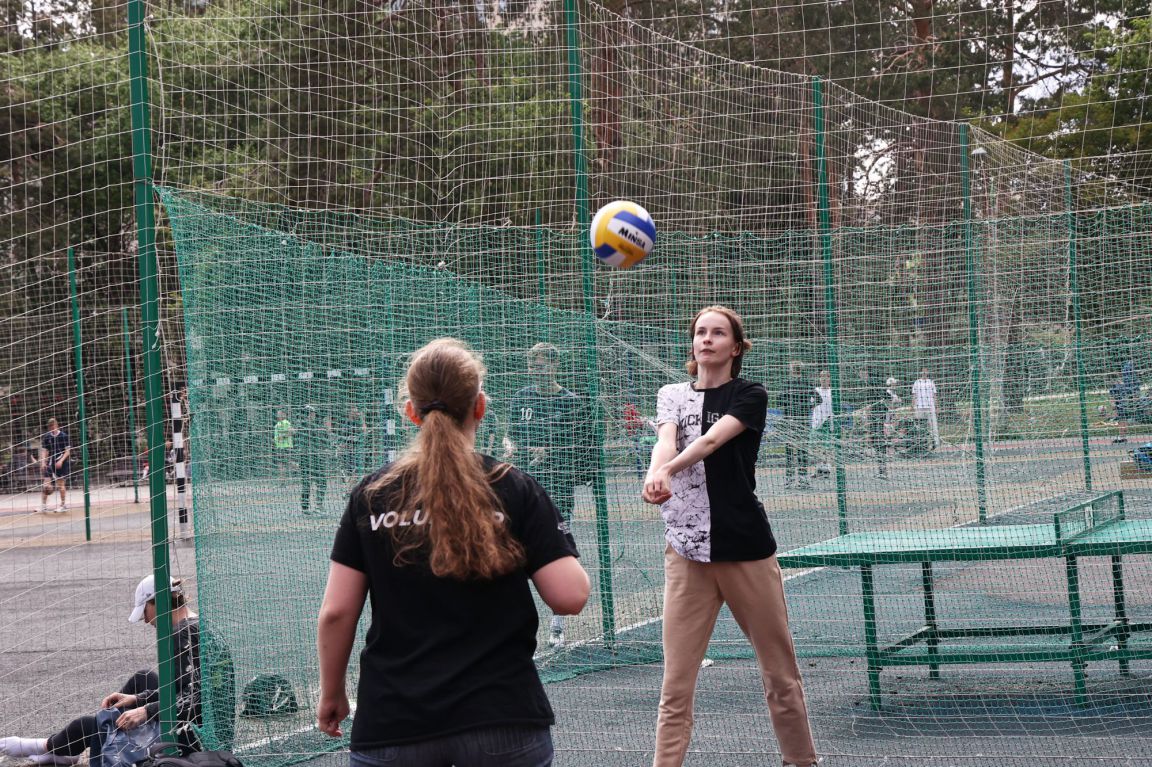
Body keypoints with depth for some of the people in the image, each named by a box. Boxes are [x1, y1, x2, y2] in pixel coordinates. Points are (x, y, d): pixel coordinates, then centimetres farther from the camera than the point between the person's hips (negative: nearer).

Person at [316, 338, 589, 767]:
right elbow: (570, 596, -9)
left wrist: (331, 694, 14)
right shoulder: (515, 490, -3)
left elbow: (335, 612, 0)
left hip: (392, 725, 1)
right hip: (505, 722, -1)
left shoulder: (371, 495, 1)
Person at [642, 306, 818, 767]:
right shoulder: (672, 396, 12)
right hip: (686, 552, 2)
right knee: (676, 686, -3)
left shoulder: (750, 396, 2)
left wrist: (668, 470, -37)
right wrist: (655, 474, -34)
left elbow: (712, 439, -17)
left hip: (746, 549, -2)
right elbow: (666, 441, -10)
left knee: (780, 675, 5)